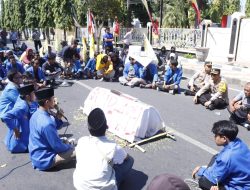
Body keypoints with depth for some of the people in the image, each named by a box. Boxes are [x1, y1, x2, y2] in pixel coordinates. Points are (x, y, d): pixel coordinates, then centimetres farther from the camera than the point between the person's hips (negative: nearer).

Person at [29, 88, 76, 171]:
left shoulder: (36, 115, -1)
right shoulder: (46, 123, -30)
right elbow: (58, 147, -23)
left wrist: (58, 119, -3)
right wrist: (67, 146, -3)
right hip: (44, 160, -9)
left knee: (68, 142, 22)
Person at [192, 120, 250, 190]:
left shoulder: (227, 157, -35)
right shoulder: (238, 142, -10)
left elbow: (214, 178, -20)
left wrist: (201, 170, -2)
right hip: (244, 180, 9)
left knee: (202, 181, -7)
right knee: (216, 158, 16)